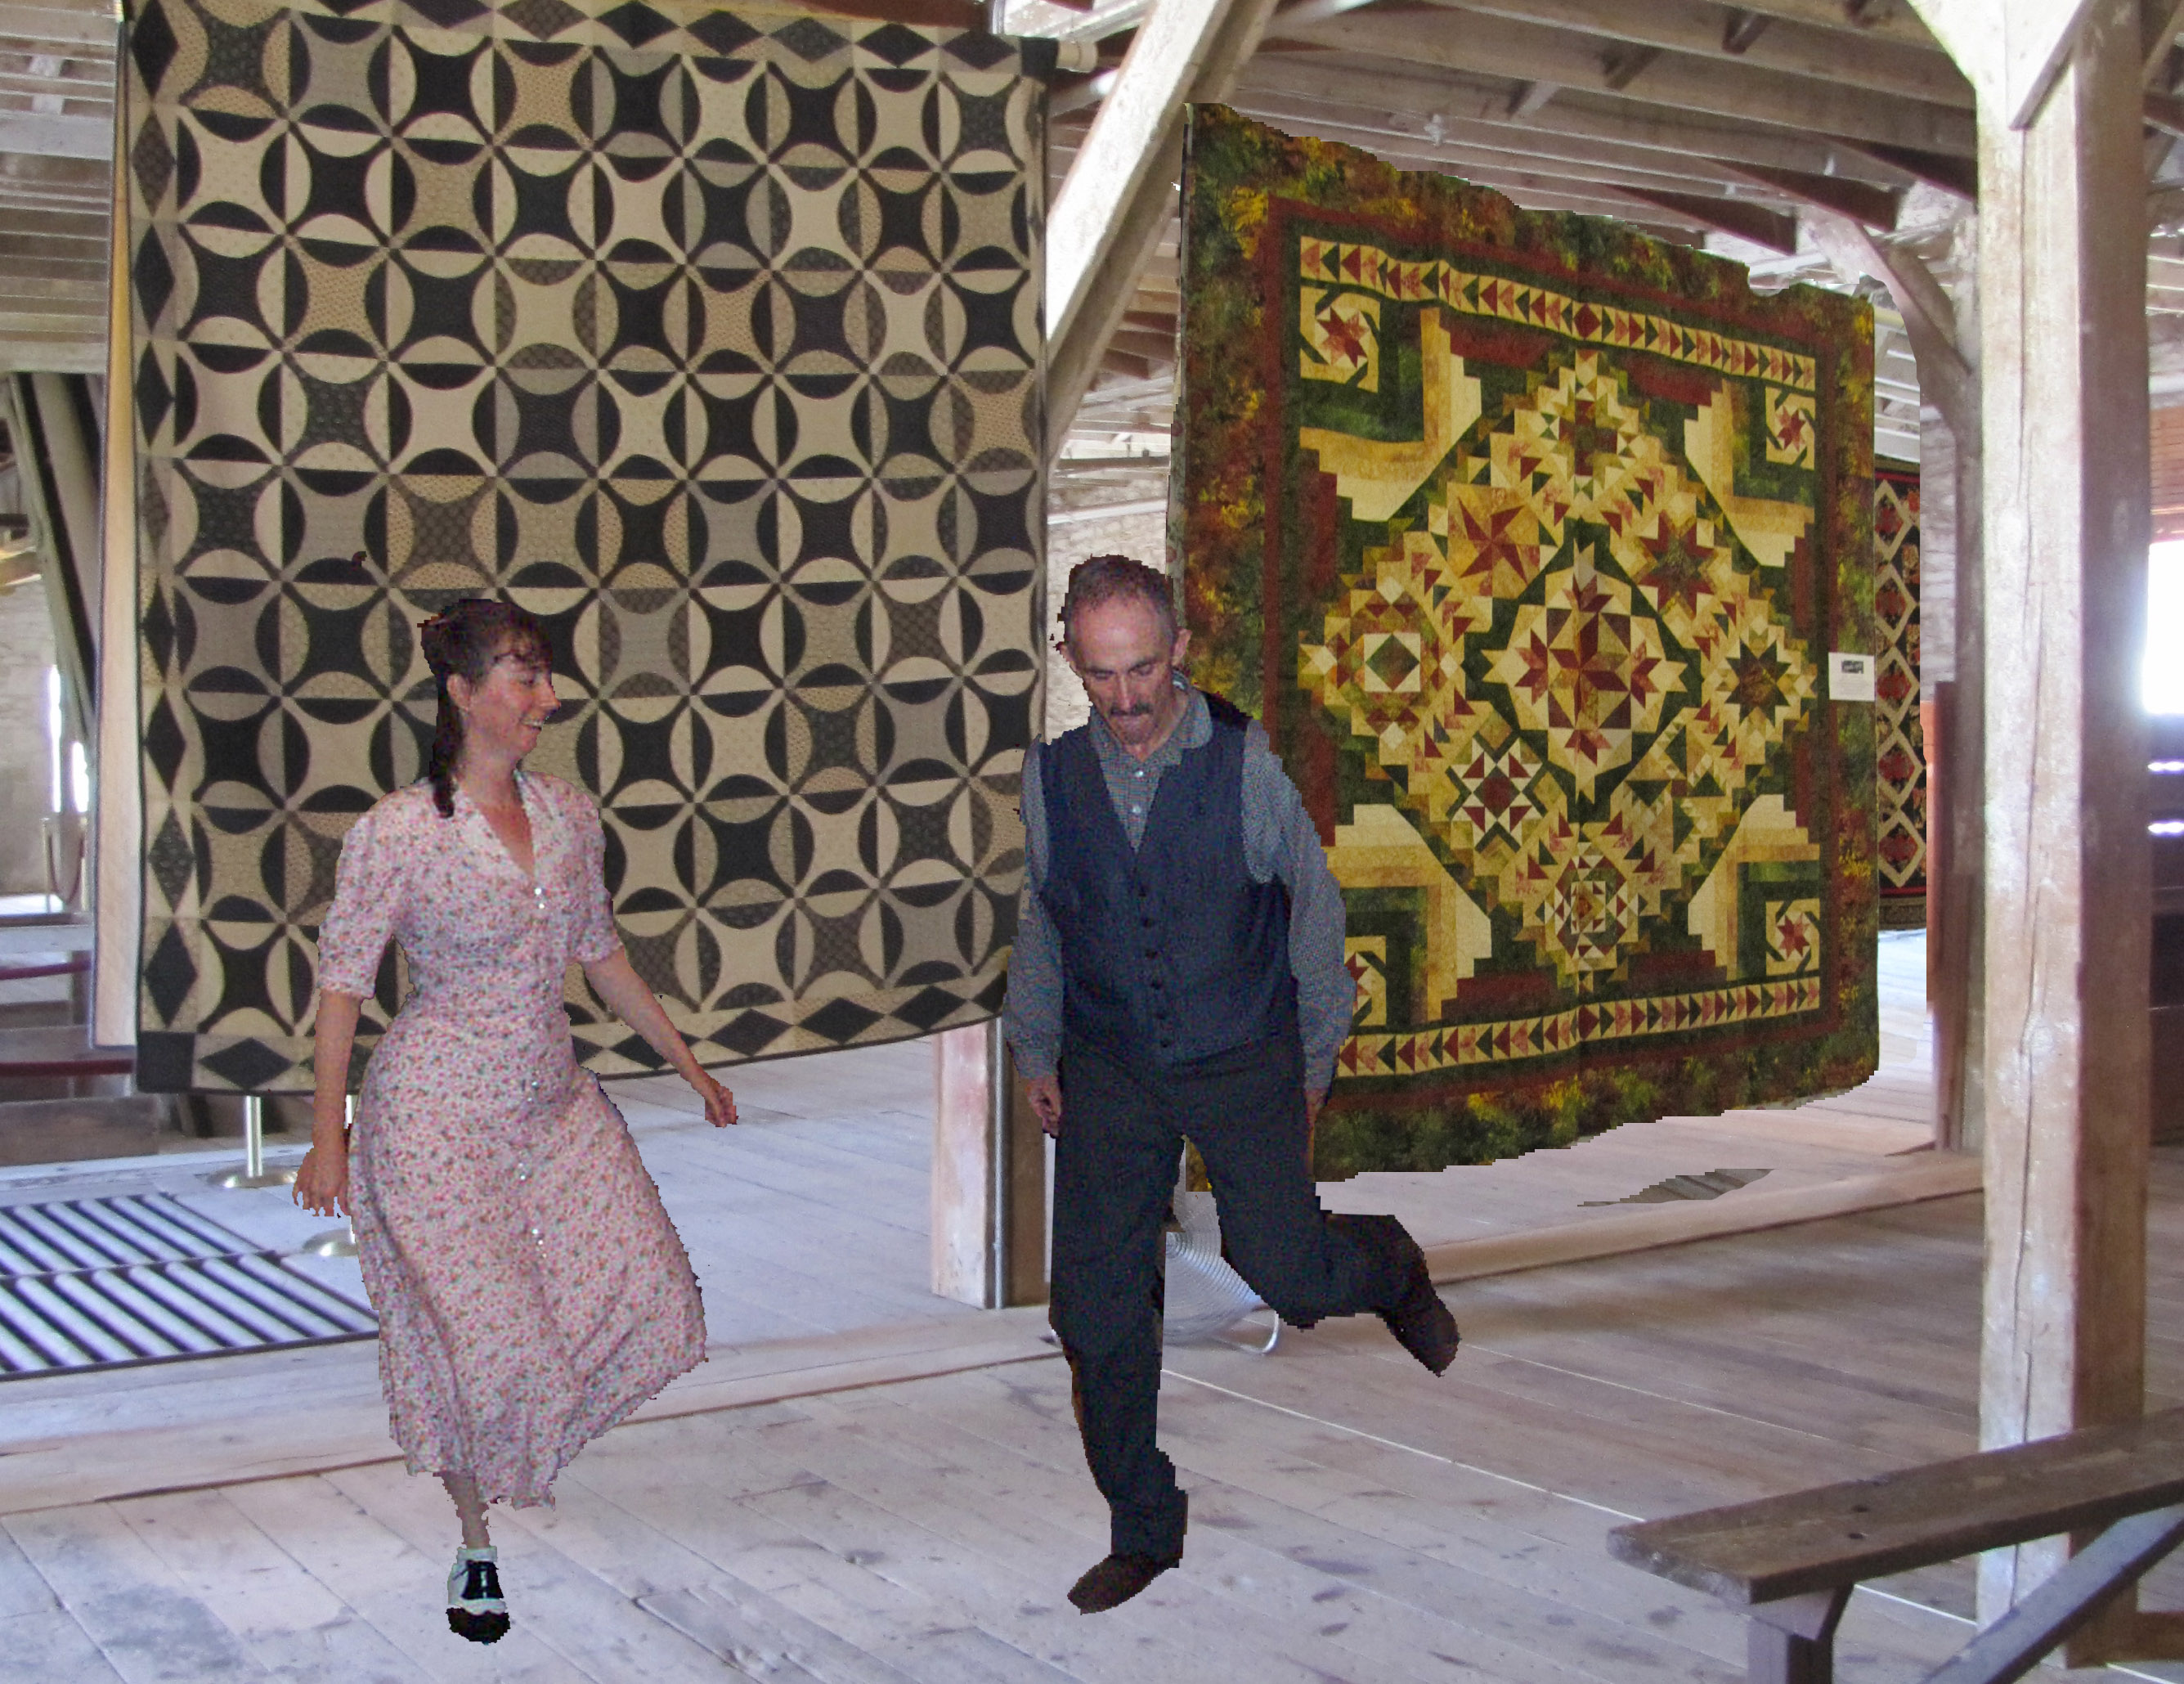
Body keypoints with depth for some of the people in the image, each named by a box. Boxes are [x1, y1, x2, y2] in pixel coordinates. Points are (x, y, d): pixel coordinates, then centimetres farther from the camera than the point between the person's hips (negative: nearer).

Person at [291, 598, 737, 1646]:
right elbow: (341, 982, -9)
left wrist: (685, 1062, 17)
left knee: (643, 1289, 1)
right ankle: (476, 1549, 21)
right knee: (480, 1340, -4)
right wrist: (326, 1140, -8)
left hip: (554, 1104, 6)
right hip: (437, 1114, -6)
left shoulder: (569, 817, 2)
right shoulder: (398, 833, -15)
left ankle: (524, 1444, 31)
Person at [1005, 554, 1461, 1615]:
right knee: (1095, 1307, 1)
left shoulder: (1247, 762, -12)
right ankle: (1143, 1530, 19)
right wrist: (1036, 1050, 15)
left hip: (1243, 1060, -2)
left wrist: (1315, 1059, 4)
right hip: (1109, 1070, 3)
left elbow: (1314, 908, -1)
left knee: (1282, 1270, -3)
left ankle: (1391, 1269, 35)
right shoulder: (1052, 773, -4)